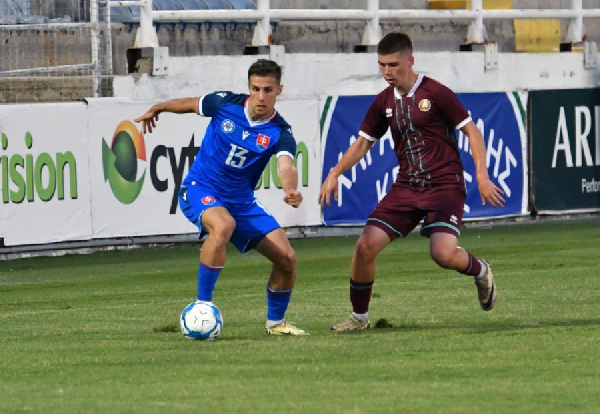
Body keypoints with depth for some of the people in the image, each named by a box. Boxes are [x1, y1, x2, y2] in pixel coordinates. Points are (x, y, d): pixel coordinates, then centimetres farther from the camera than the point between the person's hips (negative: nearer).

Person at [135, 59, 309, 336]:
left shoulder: (280, 133, -13)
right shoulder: (225, 103, -12)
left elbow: (286, 167, -32)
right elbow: (188, 104, 8)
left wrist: (291, 190, -55)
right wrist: (156, 109, 25)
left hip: (241, 201, 3)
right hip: (200, 190, -3)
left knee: (286, 258, -5)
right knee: (223, 225, -37)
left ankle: (276, 322, 20)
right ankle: (202, 304, -27)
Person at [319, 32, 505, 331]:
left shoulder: (435, 93, -10)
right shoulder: (384, 102, 7)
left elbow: (471, 131, -5)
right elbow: (363, 142, 19)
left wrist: (482, 176, -13)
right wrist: (335, 173, 5)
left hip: (445, 185, -5)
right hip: (406, 187, 5)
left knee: (443, 254, -24)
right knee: (366, 246, -9)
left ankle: (480, 271, 12)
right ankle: (359, 317, 10)